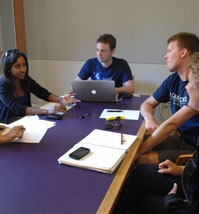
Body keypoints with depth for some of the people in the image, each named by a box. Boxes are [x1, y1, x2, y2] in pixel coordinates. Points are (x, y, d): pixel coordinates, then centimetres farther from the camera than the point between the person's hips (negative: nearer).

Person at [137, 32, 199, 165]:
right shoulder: (173, 80, 3)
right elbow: (147, 104, 11)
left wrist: (142, 149, -19)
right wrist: (149, 118, -13)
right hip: (181, 139, 7)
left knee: (142, 159, -20)